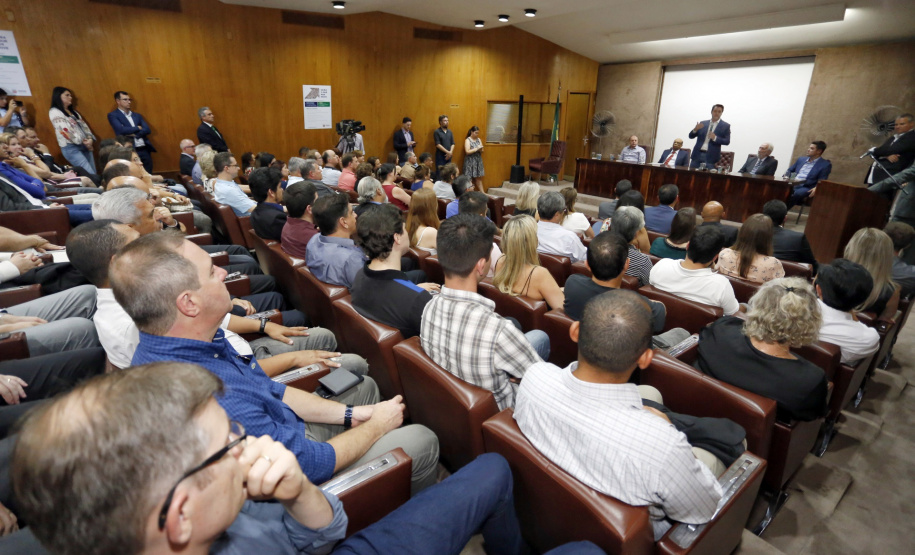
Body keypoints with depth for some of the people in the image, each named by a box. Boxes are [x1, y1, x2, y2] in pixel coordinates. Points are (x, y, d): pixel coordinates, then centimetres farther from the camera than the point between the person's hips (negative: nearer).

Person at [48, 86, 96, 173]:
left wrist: (90, 139, -5)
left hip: (84, 145, 8)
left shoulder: (72, 111, 21)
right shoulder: (55, 112, -3)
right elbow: (65, 130, -13)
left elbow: (83, 125, 14)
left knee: (94, 173, 1)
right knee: (90, 174, -17)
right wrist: (82, 141, -12)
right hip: (71, 148, -7)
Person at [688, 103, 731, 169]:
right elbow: (691, 136, 11)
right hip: (697, 154, 3)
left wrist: (715, 138, -18)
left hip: (711, 157, -3)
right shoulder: (703, 123, 14)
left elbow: (727, 141, -1)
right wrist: (695, 129, -11)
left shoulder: (725, 126, 6)